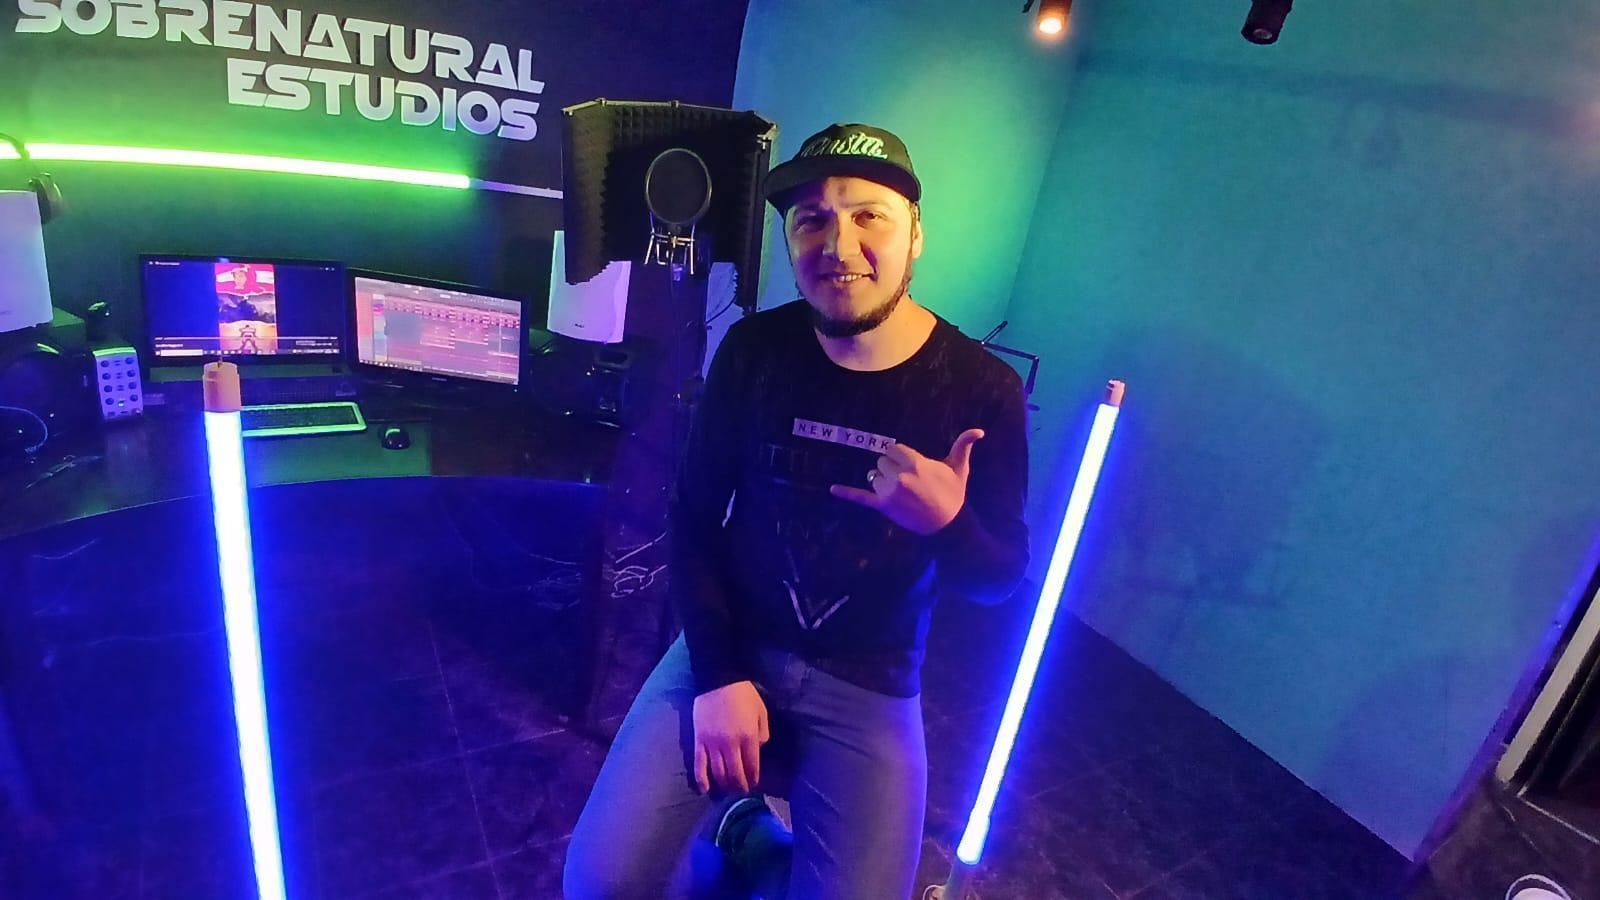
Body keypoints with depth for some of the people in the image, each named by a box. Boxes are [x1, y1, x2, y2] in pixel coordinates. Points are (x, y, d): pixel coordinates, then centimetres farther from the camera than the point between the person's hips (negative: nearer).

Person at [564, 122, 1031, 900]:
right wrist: (719, 673, -11)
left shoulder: (983, 390, -12)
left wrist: (946, 523, -28)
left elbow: (1002, 577, -5)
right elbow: (693, 516, -2)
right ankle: (727, 822, 21)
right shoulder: (753, 350, -7)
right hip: (732, 647, 1)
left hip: (869, 686, 0)